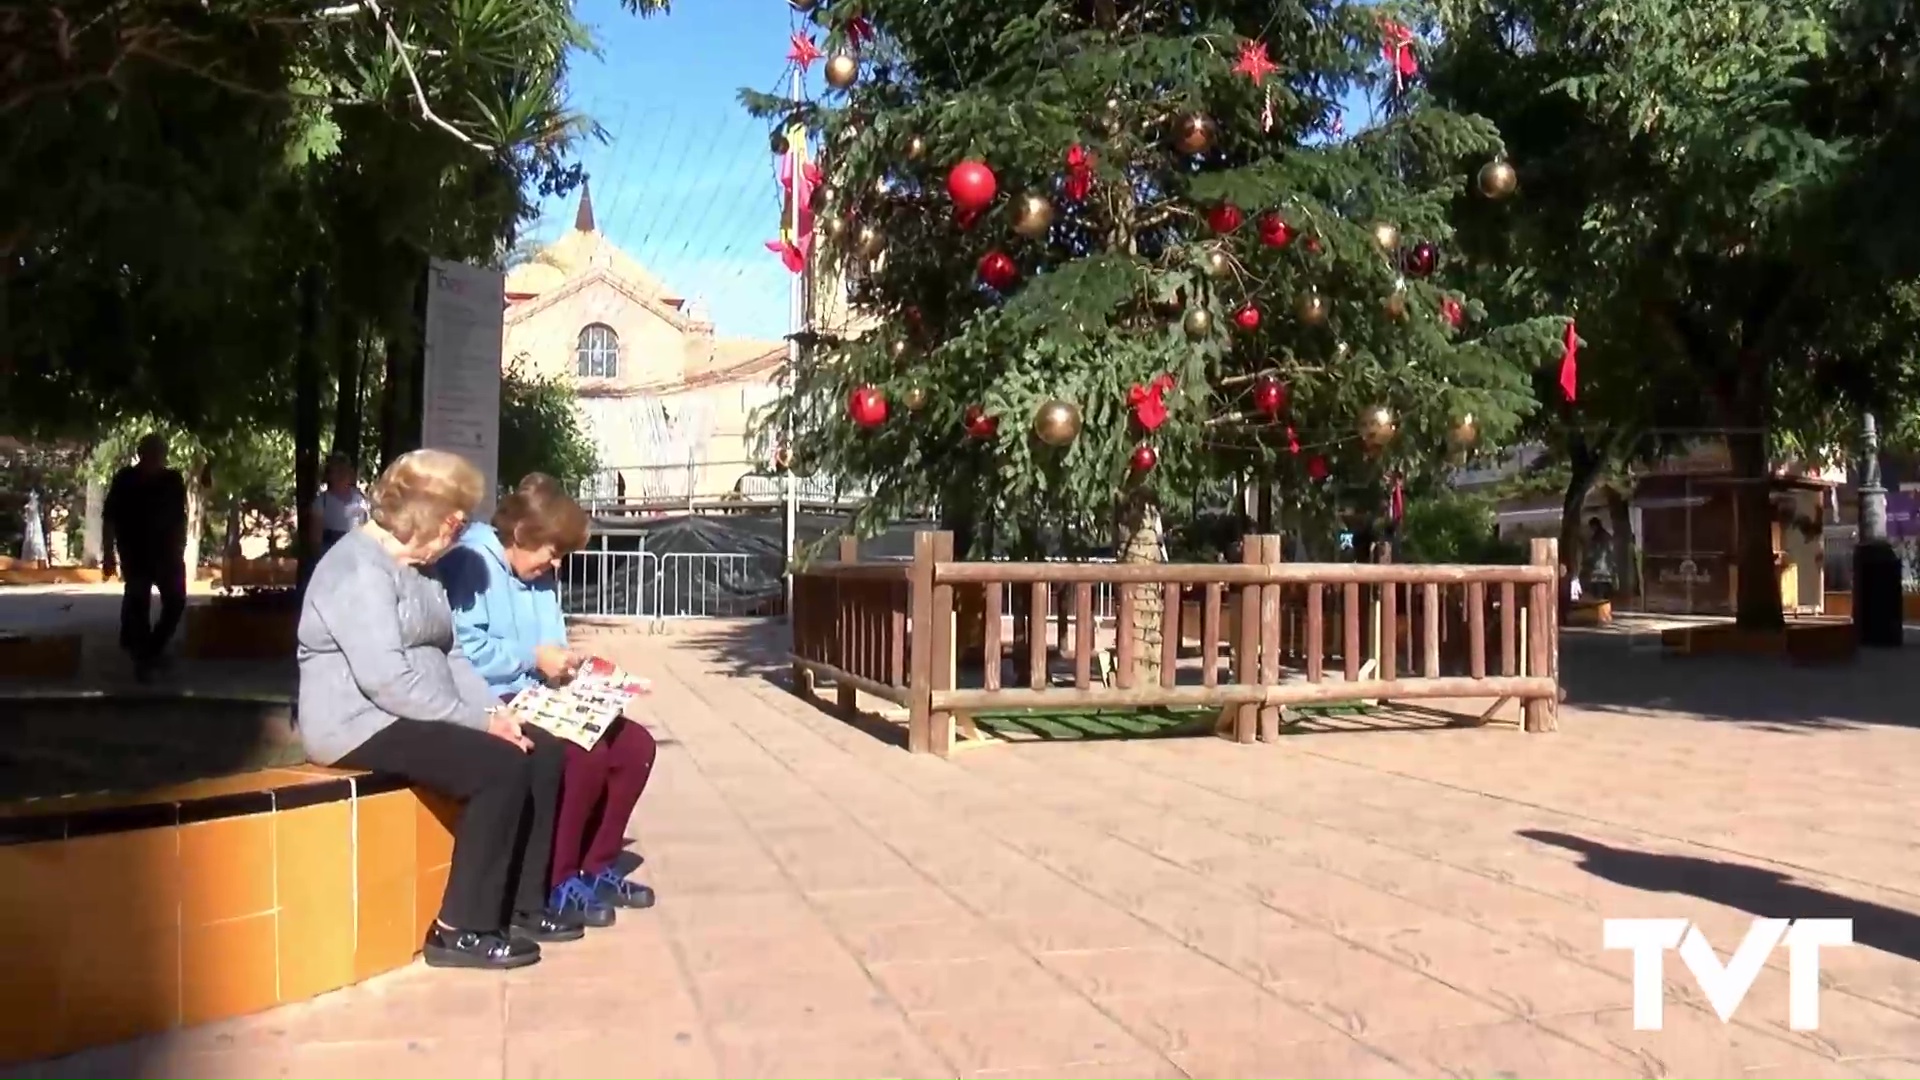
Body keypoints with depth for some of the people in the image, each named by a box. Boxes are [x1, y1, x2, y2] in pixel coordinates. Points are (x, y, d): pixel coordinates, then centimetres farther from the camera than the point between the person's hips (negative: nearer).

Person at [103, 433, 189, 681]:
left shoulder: (173, 480, 0)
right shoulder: (124, 480, -7)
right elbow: (109, 520, -4)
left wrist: (180, 551, 5)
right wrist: (109, 555, -8)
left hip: (167, 553, 3)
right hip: (135, 555, -3)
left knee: (175, 601, 3)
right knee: (138, 604, -3)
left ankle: (152, 648, 22)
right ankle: (142, 655, 5)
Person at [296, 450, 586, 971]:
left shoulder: (412, 569, 17)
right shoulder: (359, 568, -17)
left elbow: (444, 655, 17)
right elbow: (385, 677, -27)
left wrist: (493, 710, 0)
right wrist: (475, 719, -22)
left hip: (416, 716, 10)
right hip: (362, 724, -10)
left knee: (542, 751, -3)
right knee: (501, 765, -26)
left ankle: (525, 905, 4)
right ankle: (462, 929, -16)